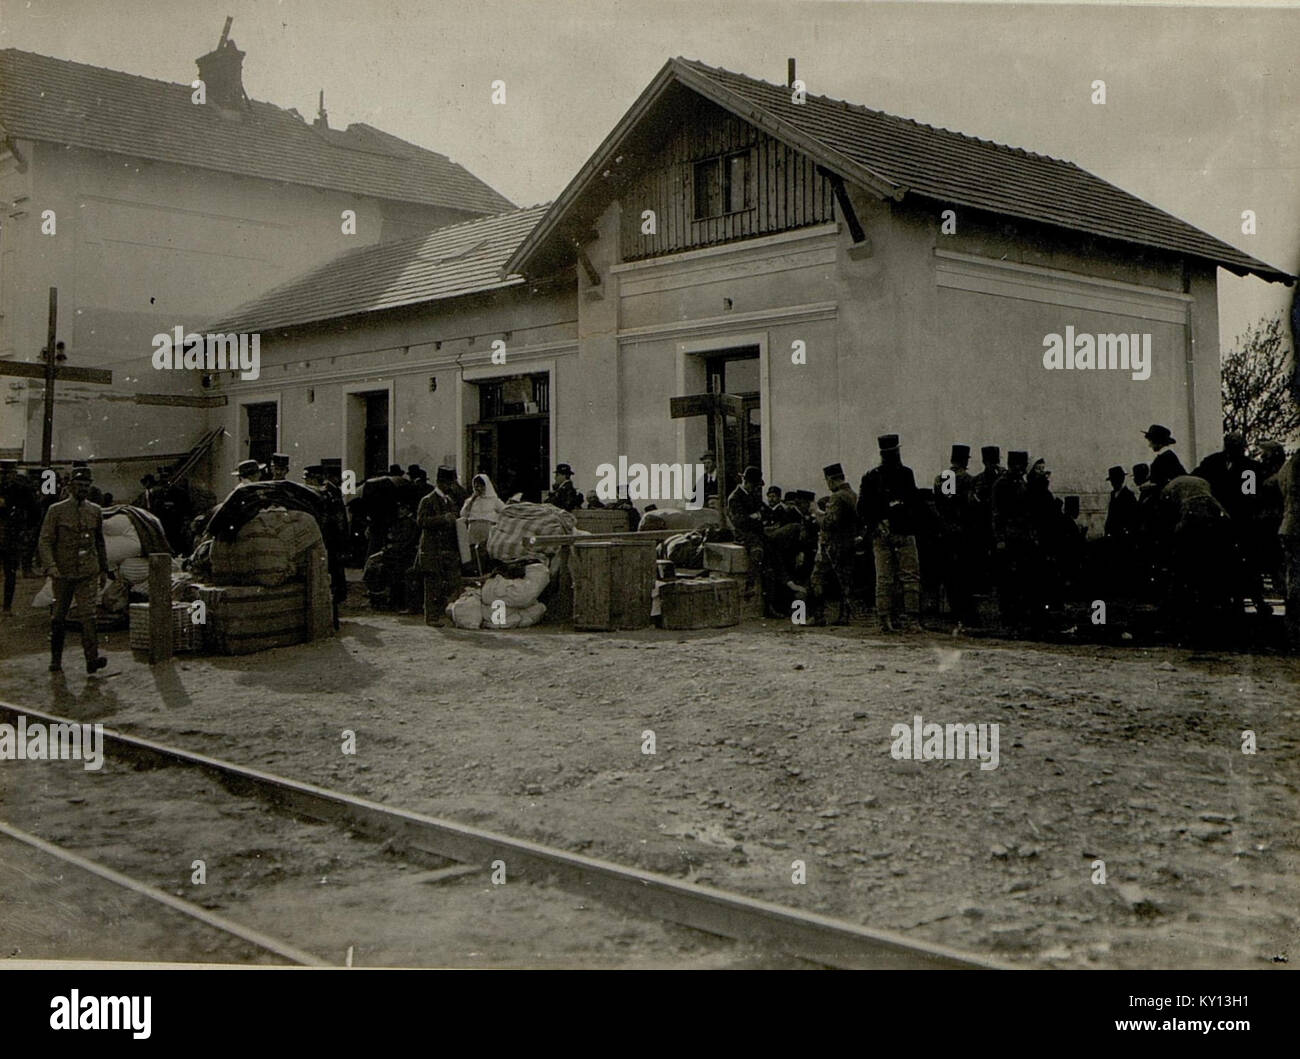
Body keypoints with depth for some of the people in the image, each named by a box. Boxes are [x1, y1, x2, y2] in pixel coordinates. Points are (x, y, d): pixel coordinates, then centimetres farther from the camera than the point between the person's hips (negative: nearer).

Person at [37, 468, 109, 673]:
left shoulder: (95, 511, 9)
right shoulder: (56, 510, 0)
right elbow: (45, 541, -5)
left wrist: (104, 569, 20)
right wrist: (51, 566, -19)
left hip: (88, 573, 1)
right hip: (63, 573, -1)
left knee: (88, 614, -12)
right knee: (59, 617, 8)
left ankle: (92, 659, -18)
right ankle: (56, 659, 22)